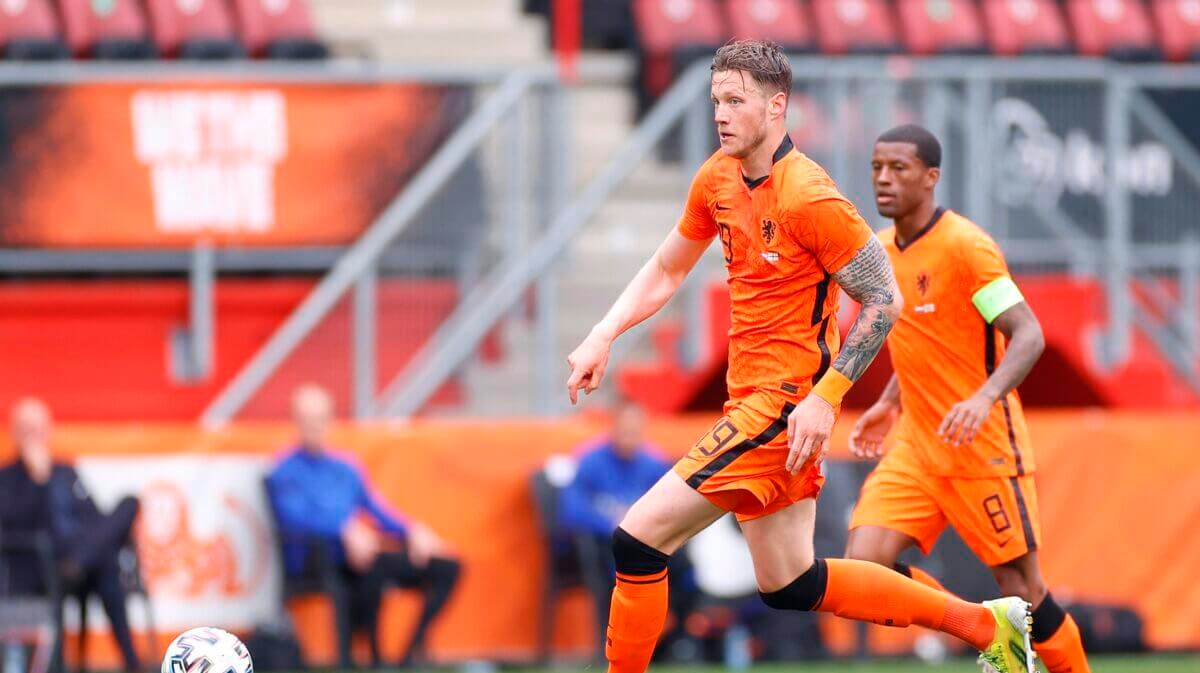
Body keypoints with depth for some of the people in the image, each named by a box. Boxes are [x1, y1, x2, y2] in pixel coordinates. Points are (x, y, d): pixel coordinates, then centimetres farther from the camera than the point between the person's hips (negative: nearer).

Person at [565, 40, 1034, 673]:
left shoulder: (808, 198, -18)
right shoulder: (718, 179, 7)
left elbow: (883, 299, -15)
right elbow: (665, 270, 20)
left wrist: (824, 398, -21)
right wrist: (602, 336, 5)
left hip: (785, 402, -9)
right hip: (752, 397, 9)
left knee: (638, 541, -14)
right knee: (788, 584, 18)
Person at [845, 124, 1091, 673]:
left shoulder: (965, 245, -14)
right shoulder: (883, 251, 9)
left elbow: (1027, 335, -21)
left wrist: (985, 397, -36)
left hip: (985, 450, -7)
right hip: (915, 449, 7)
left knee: (1021, 589, -3)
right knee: (864, 563, -10)